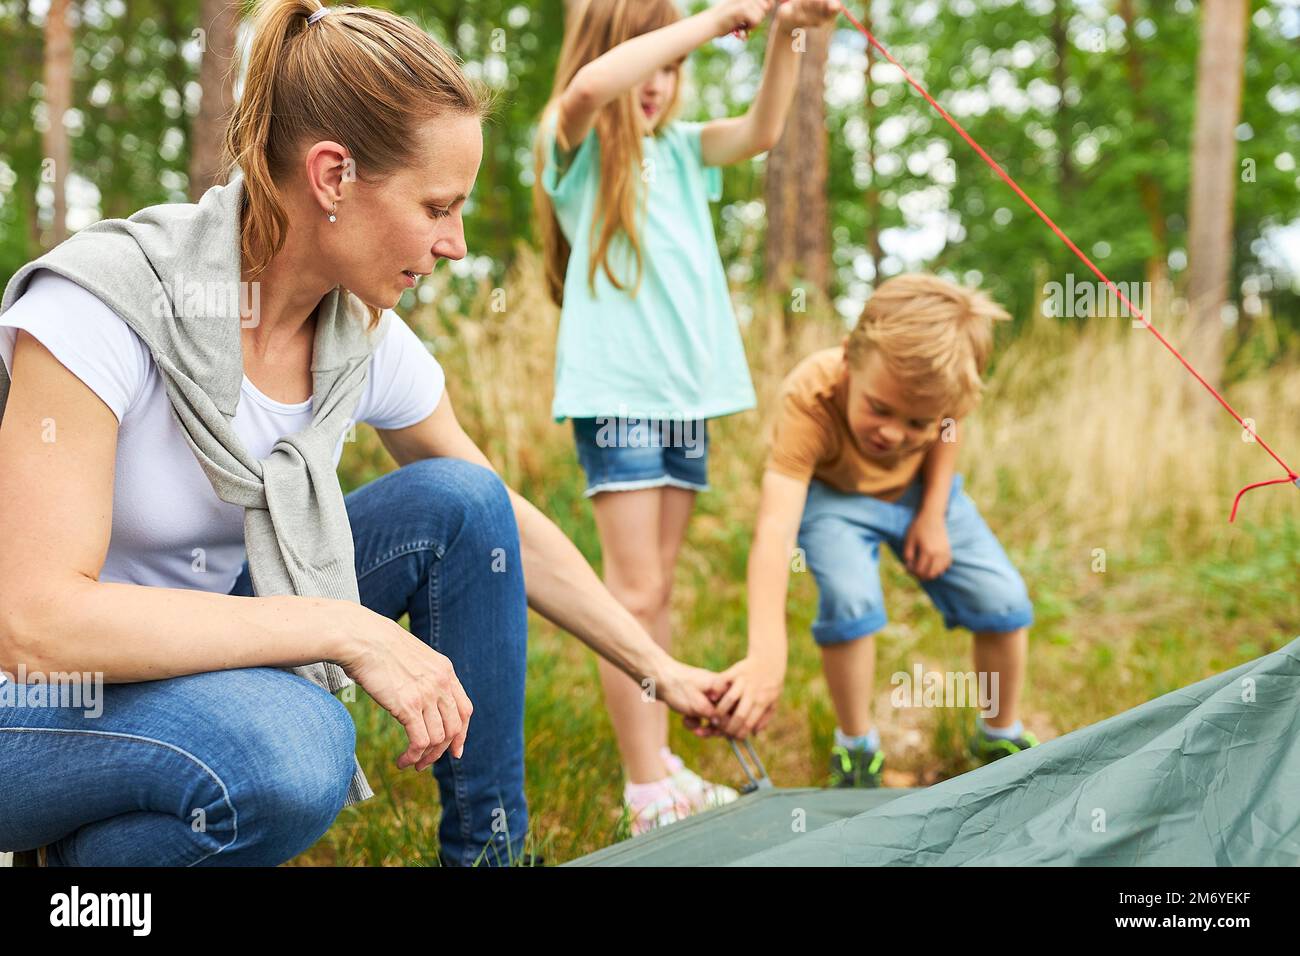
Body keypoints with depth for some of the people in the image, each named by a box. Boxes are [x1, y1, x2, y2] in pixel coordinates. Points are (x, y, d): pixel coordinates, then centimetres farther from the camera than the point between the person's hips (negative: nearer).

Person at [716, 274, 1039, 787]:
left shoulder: (935, 377, -31)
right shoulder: (806, 403, -41)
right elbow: (774, 529, -52)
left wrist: (933, 514, -11)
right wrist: (767, 656, -62)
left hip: (919, 489, 3)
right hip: (832, 495, -3)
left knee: (1003, 599, -8)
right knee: (850, 598, -30)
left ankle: (1001, 736, 20)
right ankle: (856, 745, -4)